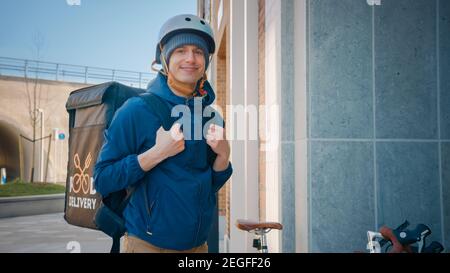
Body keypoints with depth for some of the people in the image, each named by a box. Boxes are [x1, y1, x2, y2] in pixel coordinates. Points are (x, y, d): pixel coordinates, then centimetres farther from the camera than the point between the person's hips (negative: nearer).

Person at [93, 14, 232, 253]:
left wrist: (223, 155, -10)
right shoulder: (136, 110, -13)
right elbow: (102, 180, -14)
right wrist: (157, 153, -24)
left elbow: (211, 186, 9)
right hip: (147, 244, -5)